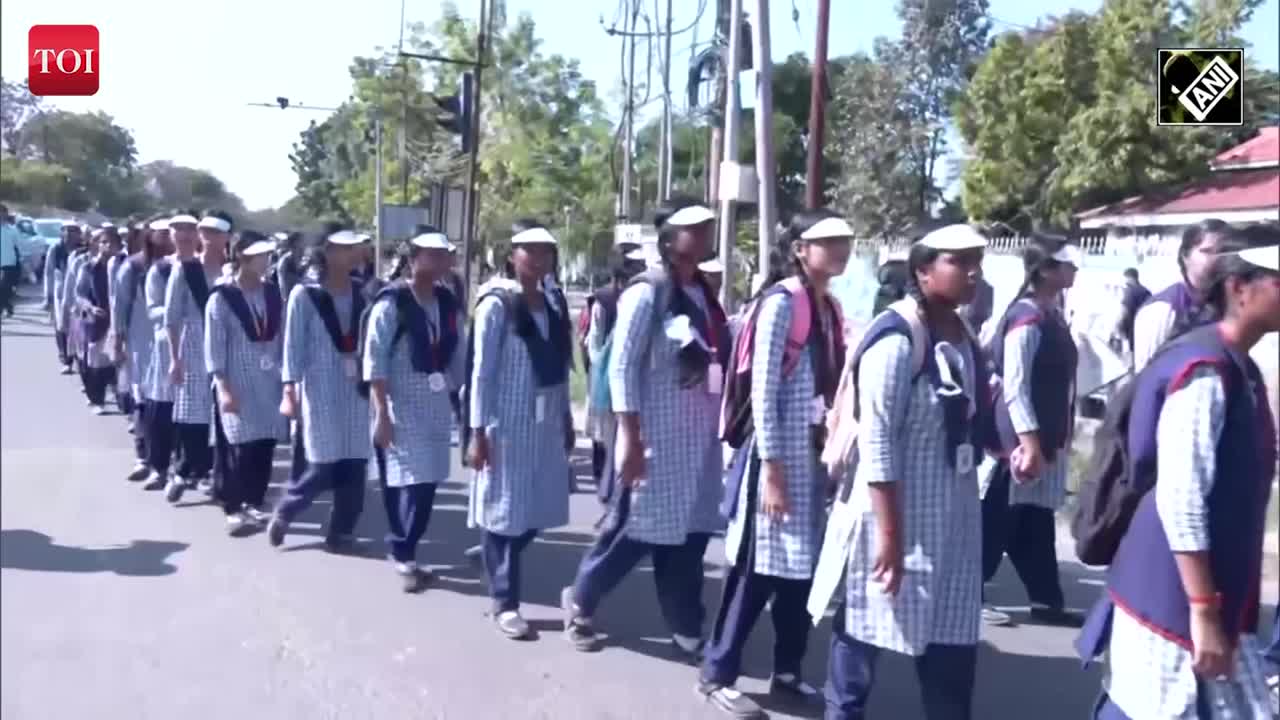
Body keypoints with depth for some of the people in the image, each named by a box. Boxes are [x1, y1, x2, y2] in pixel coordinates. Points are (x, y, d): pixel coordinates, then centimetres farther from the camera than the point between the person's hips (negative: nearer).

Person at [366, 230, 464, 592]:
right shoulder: (391, 303, -11)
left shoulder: (448, 304, 6)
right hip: (401, 408, -5)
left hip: (437, 408, 6)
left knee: (426, 483, 8)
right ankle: (403, 555, 12)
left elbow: (456, 357, 12)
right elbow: (374, 363, -13)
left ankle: (401, 549, 23)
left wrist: (458, 398, 10)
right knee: (412, 483, -4)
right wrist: (381, 415, -16)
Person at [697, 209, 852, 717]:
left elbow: (830, 385, 13)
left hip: (815, 456, 8)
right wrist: (771, 470, -18)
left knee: (803, 569, 14)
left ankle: (787, 672, 27)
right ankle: (718, 674, 13)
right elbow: (762, 392, -16)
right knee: (759, 570, -1)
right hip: (780, 456, -8)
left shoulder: (829, 307, 11)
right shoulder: (781, 302, -13)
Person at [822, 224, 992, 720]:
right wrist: (890, 532, -21)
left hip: (954, 515, 8)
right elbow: (876, 442, -20)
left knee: (953, 640, 13)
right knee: (864, 626, 9)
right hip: (895, 512, -7)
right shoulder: (898, 339, -17)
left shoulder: (965, 338, 7)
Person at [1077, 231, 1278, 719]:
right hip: (1173, 596, -9)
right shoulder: (1205, 372, -19)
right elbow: (1179, 499, -24)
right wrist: (1203, 611, -22)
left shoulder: (1238, 368, 10)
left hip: (1219, 589, 9)